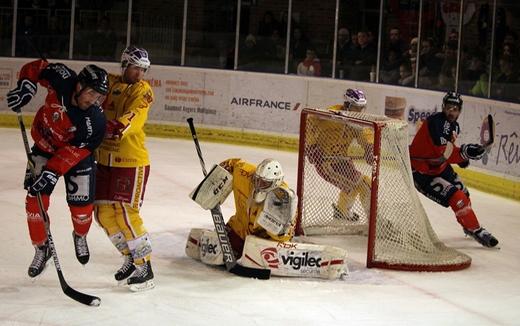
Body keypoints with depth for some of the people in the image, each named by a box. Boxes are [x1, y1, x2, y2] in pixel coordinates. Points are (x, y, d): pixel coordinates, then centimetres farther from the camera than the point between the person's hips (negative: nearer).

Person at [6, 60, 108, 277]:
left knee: (82, 206, -2)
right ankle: (41, 248, 13)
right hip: (45, 146, 2)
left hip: (77, 152, -2)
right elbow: (36, 67, -9)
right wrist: (26, 85, -25)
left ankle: (80, 236, 34)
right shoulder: (61, 79, -28)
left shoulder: (95, 121, -33)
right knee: (35, 200, -7)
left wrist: (52, 171, -35)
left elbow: (74, 152, -29)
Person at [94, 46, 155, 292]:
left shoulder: (142, 90, -8)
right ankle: (130, 259, 24)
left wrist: (117, 128, -43)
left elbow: (134, 116, -24)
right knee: (104, 213, 8)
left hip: (132, 161, -6)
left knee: (126, 214, -9)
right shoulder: (108, 83, 7)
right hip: (105, 159, 6)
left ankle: (145, 268, 2)